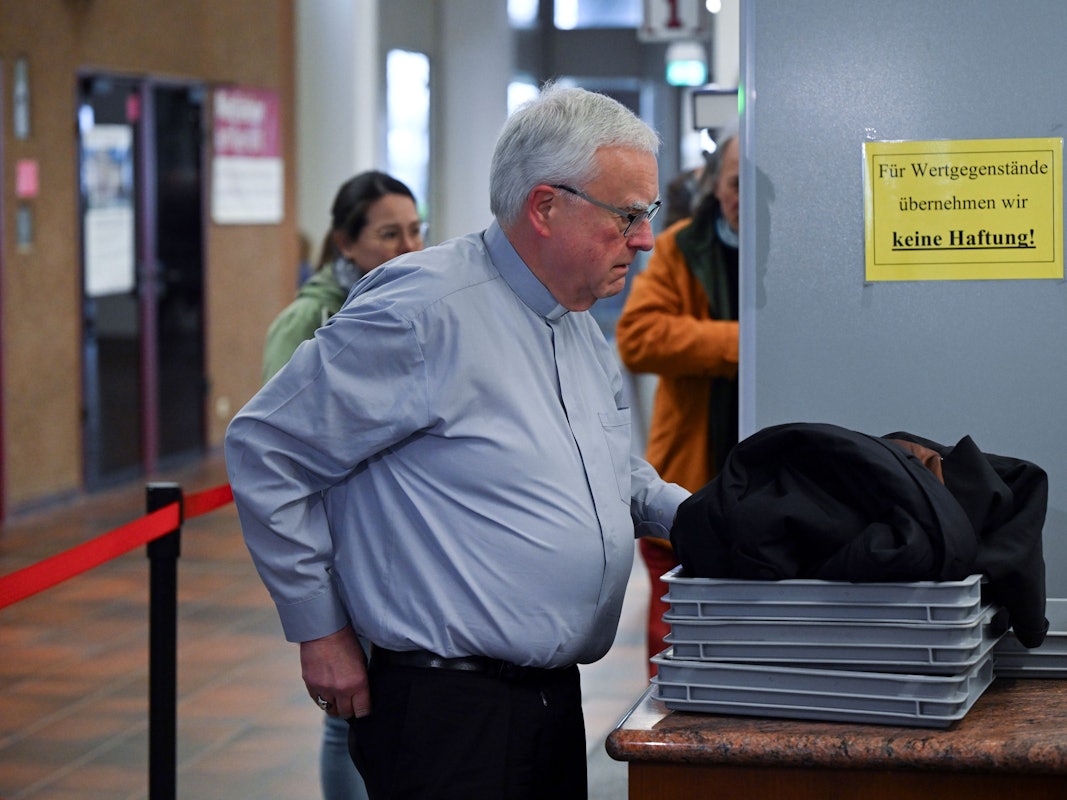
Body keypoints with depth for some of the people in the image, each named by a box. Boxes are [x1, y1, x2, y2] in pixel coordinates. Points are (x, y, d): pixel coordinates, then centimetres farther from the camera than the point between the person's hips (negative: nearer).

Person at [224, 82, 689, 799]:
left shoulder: (584, 331, 13)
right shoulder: (426, 311, -16)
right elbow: (265, 451, -14)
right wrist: (320, 631, -11)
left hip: (556, 699, 9)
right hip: (450, 707, -9)